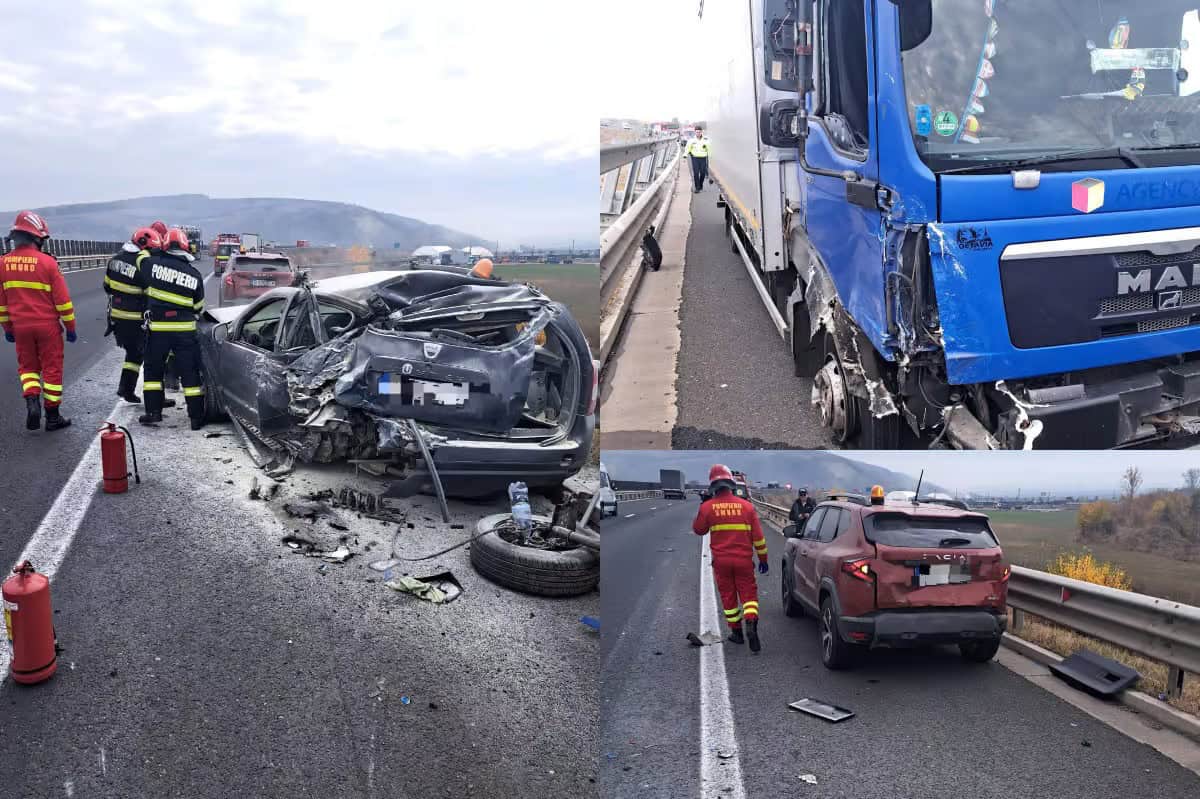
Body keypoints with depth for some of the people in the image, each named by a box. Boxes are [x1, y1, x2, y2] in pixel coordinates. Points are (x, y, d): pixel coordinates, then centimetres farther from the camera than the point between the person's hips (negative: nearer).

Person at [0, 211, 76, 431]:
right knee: (52, 369, 6)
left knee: (27, 366, 19)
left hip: (21, 327, 4)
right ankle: (52, 417, 12)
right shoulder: (47, 262, -13)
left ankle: (32, 400, -5)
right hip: (47, 326, -4)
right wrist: (70, 326, 0)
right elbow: (62, 299, -10)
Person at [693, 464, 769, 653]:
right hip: (744, 560, 0)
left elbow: (698, 530, 10)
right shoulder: (747, 506, -2)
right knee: (748, 594, 7)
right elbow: (758, 536, 2)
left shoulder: (707, 507, -6)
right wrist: (763, 558, 11)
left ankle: (736, 632, 18)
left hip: (721, 561, 0)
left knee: (728, 596, 13)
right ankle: (751, 624, -16)